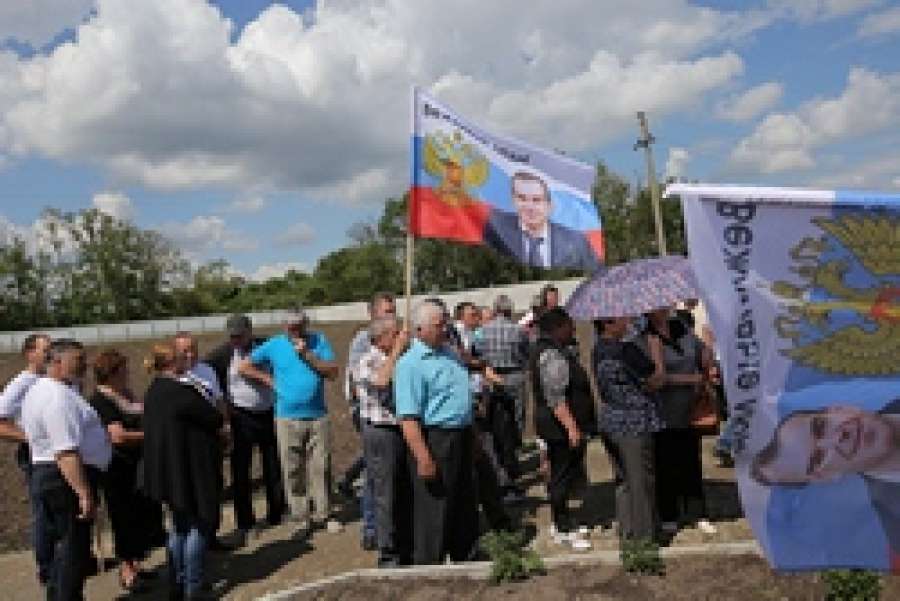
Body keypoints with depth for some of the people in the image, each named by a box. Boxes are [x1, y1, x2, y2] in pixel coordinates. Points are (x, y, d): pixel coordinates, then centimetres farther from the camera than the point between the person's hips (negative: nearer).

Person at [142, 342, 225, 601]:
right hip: (191, 468, -9)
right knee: (200, 524, 4)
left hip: (167, 470, 9)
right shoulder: (182, 391, -22)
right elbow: (215, 419, -16)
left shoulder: (154, 392, 6)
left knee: (180, 525, 20)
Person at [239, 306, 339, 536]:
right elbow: (243, 367, 8)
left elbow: (333, 373, -6)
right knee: (293, 471, 4)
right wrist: (270, 380, 0)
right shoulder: (274, 345, 3)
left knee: (320, 467, 5)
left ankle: (322, 513, 18)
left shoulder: (319, 341, 3)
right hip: (287, 418, 0)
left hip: (317, 416, 0)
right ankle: (301, 518, 15)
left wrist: (308, 355, -14)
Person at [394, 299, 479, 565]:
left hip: (462, 437, 9)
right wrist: (423, 458, -28)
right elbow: (409, 418, -24)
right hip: (434, 440, -9)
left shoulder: (449, 352, 10)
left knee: (465, 505, 22)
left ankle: (465, 556, 41)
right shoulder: (410, 363, -18)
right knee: (433, 510, 2)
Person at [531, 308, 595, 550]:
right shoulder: (552, 357, -20)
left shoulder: (559, 351, 14)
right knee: (563, 477, -1)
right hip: (562, 427, -11)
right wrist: (572, 427, -26)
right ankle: (563, 530, 9)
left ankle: (561, 523, 29)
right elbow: (555, 398, -26)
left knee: (563, 475, 17)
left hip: (563, 427, 11)